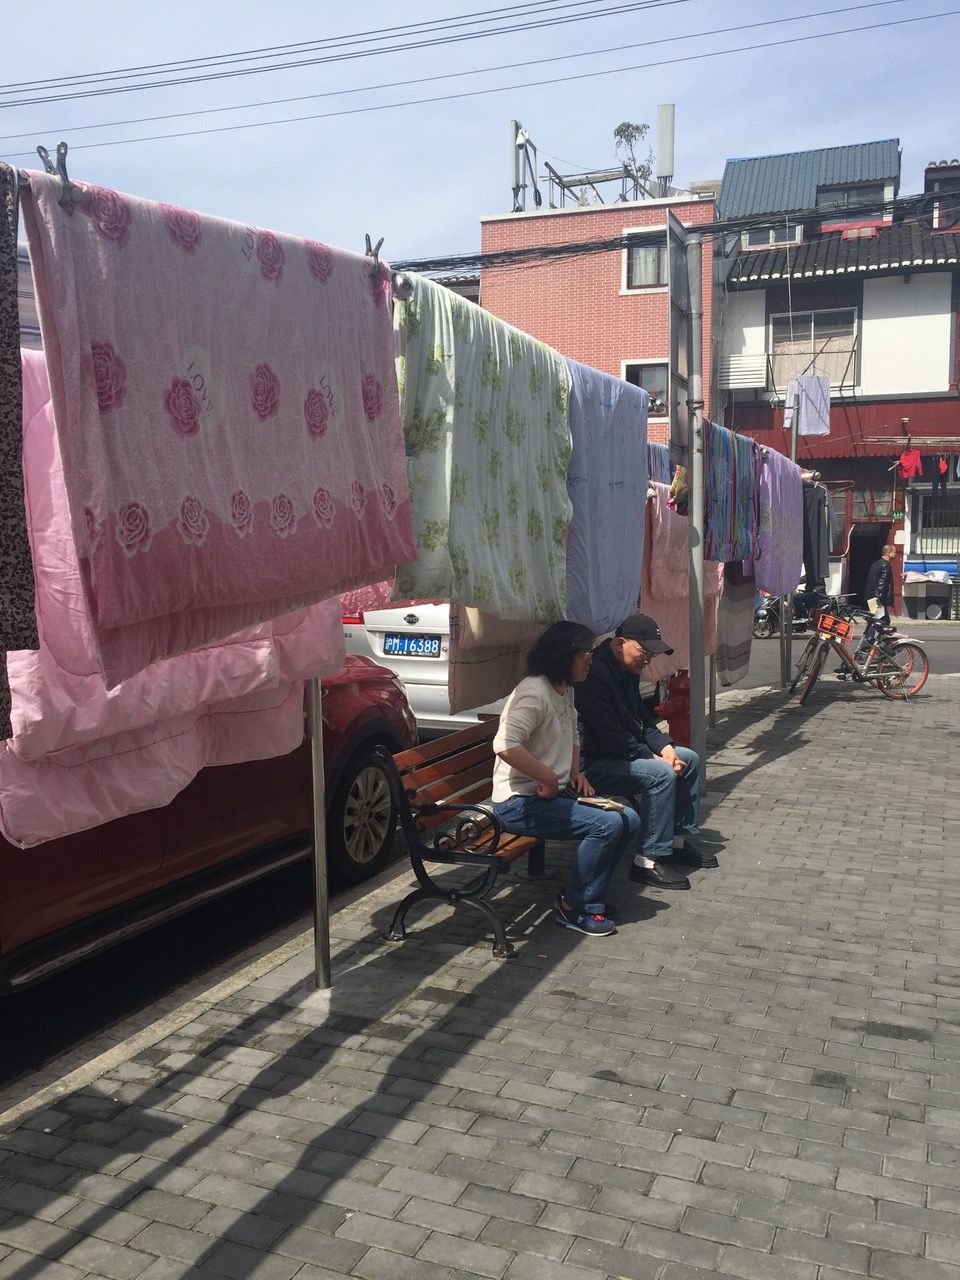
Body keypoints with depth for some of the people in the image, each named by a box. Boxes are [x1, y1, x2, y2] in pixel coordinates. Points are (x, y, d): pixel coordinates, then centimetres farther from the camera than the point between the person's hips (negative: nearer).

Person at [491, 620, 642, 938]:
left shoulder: (566, 690, 12)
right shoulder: (534, 692, -20)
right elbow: (505, 745, -34)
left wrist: (575, 772, 11)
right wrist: (549, 778, -24)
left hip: (557, 792, 10)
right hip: (520, 802, -10)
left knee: (628, 820, -1)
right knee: (606, 825, -23)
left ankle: (590, 894, 13)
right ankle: (573, 908, -5)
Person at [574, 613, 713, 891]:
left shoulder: (627, 671, 9)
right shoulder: (595, 673, -24)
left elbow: (642, 718, 15)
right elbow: (610, 734, -27)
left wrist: (665, 747, -2)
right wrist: (652, 758, -20)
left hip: (628, 750, 11)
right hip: (593, 762, -11)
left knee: (689, 759, 10)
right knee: (662, 774, -27)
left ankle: (678, 839, 18)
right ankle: (648, 860, -18)